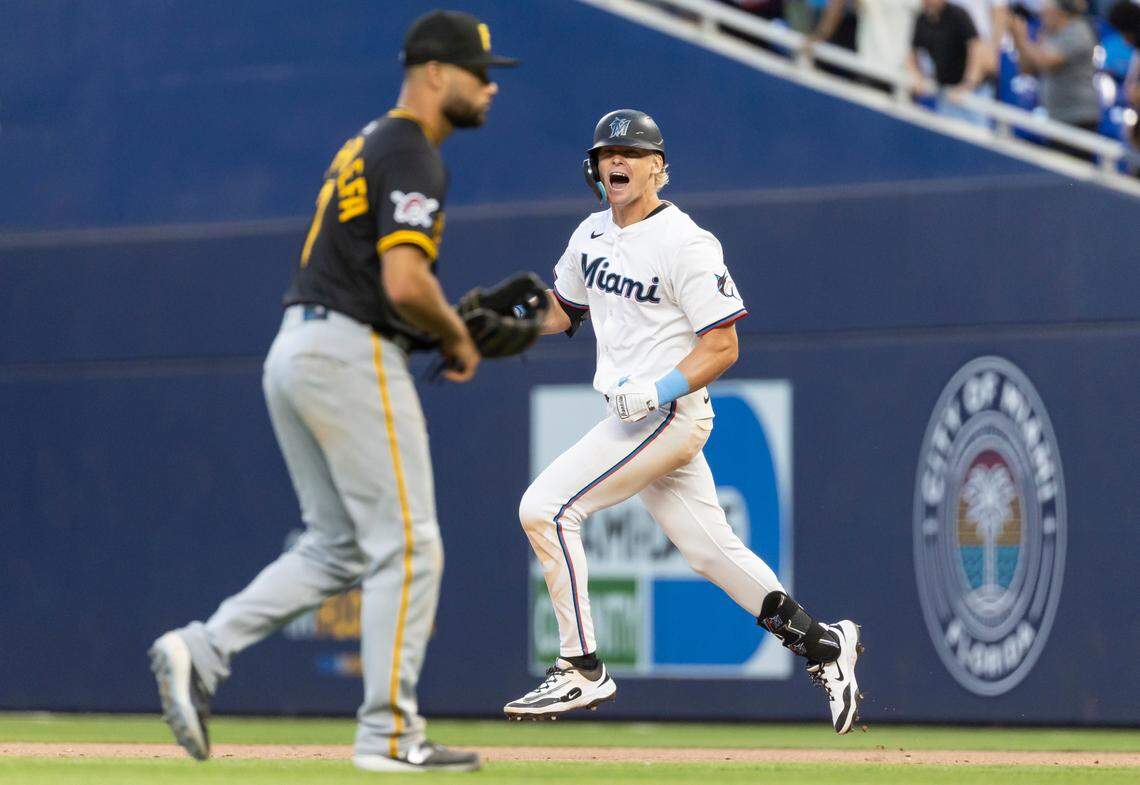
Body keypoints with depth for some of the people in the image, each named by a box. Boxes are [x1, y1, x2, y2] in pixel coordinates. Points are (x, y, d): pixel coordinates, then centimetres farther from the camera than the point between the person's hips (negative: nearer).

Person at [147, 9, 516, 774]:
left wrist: (448, 323, 16)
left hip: (295, 351, 10)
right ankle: (390, 734, -3)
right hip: (353, 357, -10)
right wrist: (457, 339, -5)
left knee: (339, 547, 13)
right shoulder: (413, 159, -12)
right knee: (406, 544, -4)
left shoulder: (367, 146, 20)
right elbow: (404, 283, -23)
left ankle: (202, 652, 1)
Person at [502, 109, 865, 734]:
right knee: (712, 551, 10)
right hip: (634, 417, 8)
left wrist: (661, 389, -27)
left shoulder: (685, 244, -13)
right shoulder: (592, 235, 12)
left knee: (546, 506, -15)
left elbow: (722, 345, -14)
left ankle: (582, 670, -10)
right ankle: (821, 643, 19)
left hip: (669, 415, -8)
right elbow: (562, 308, 24)